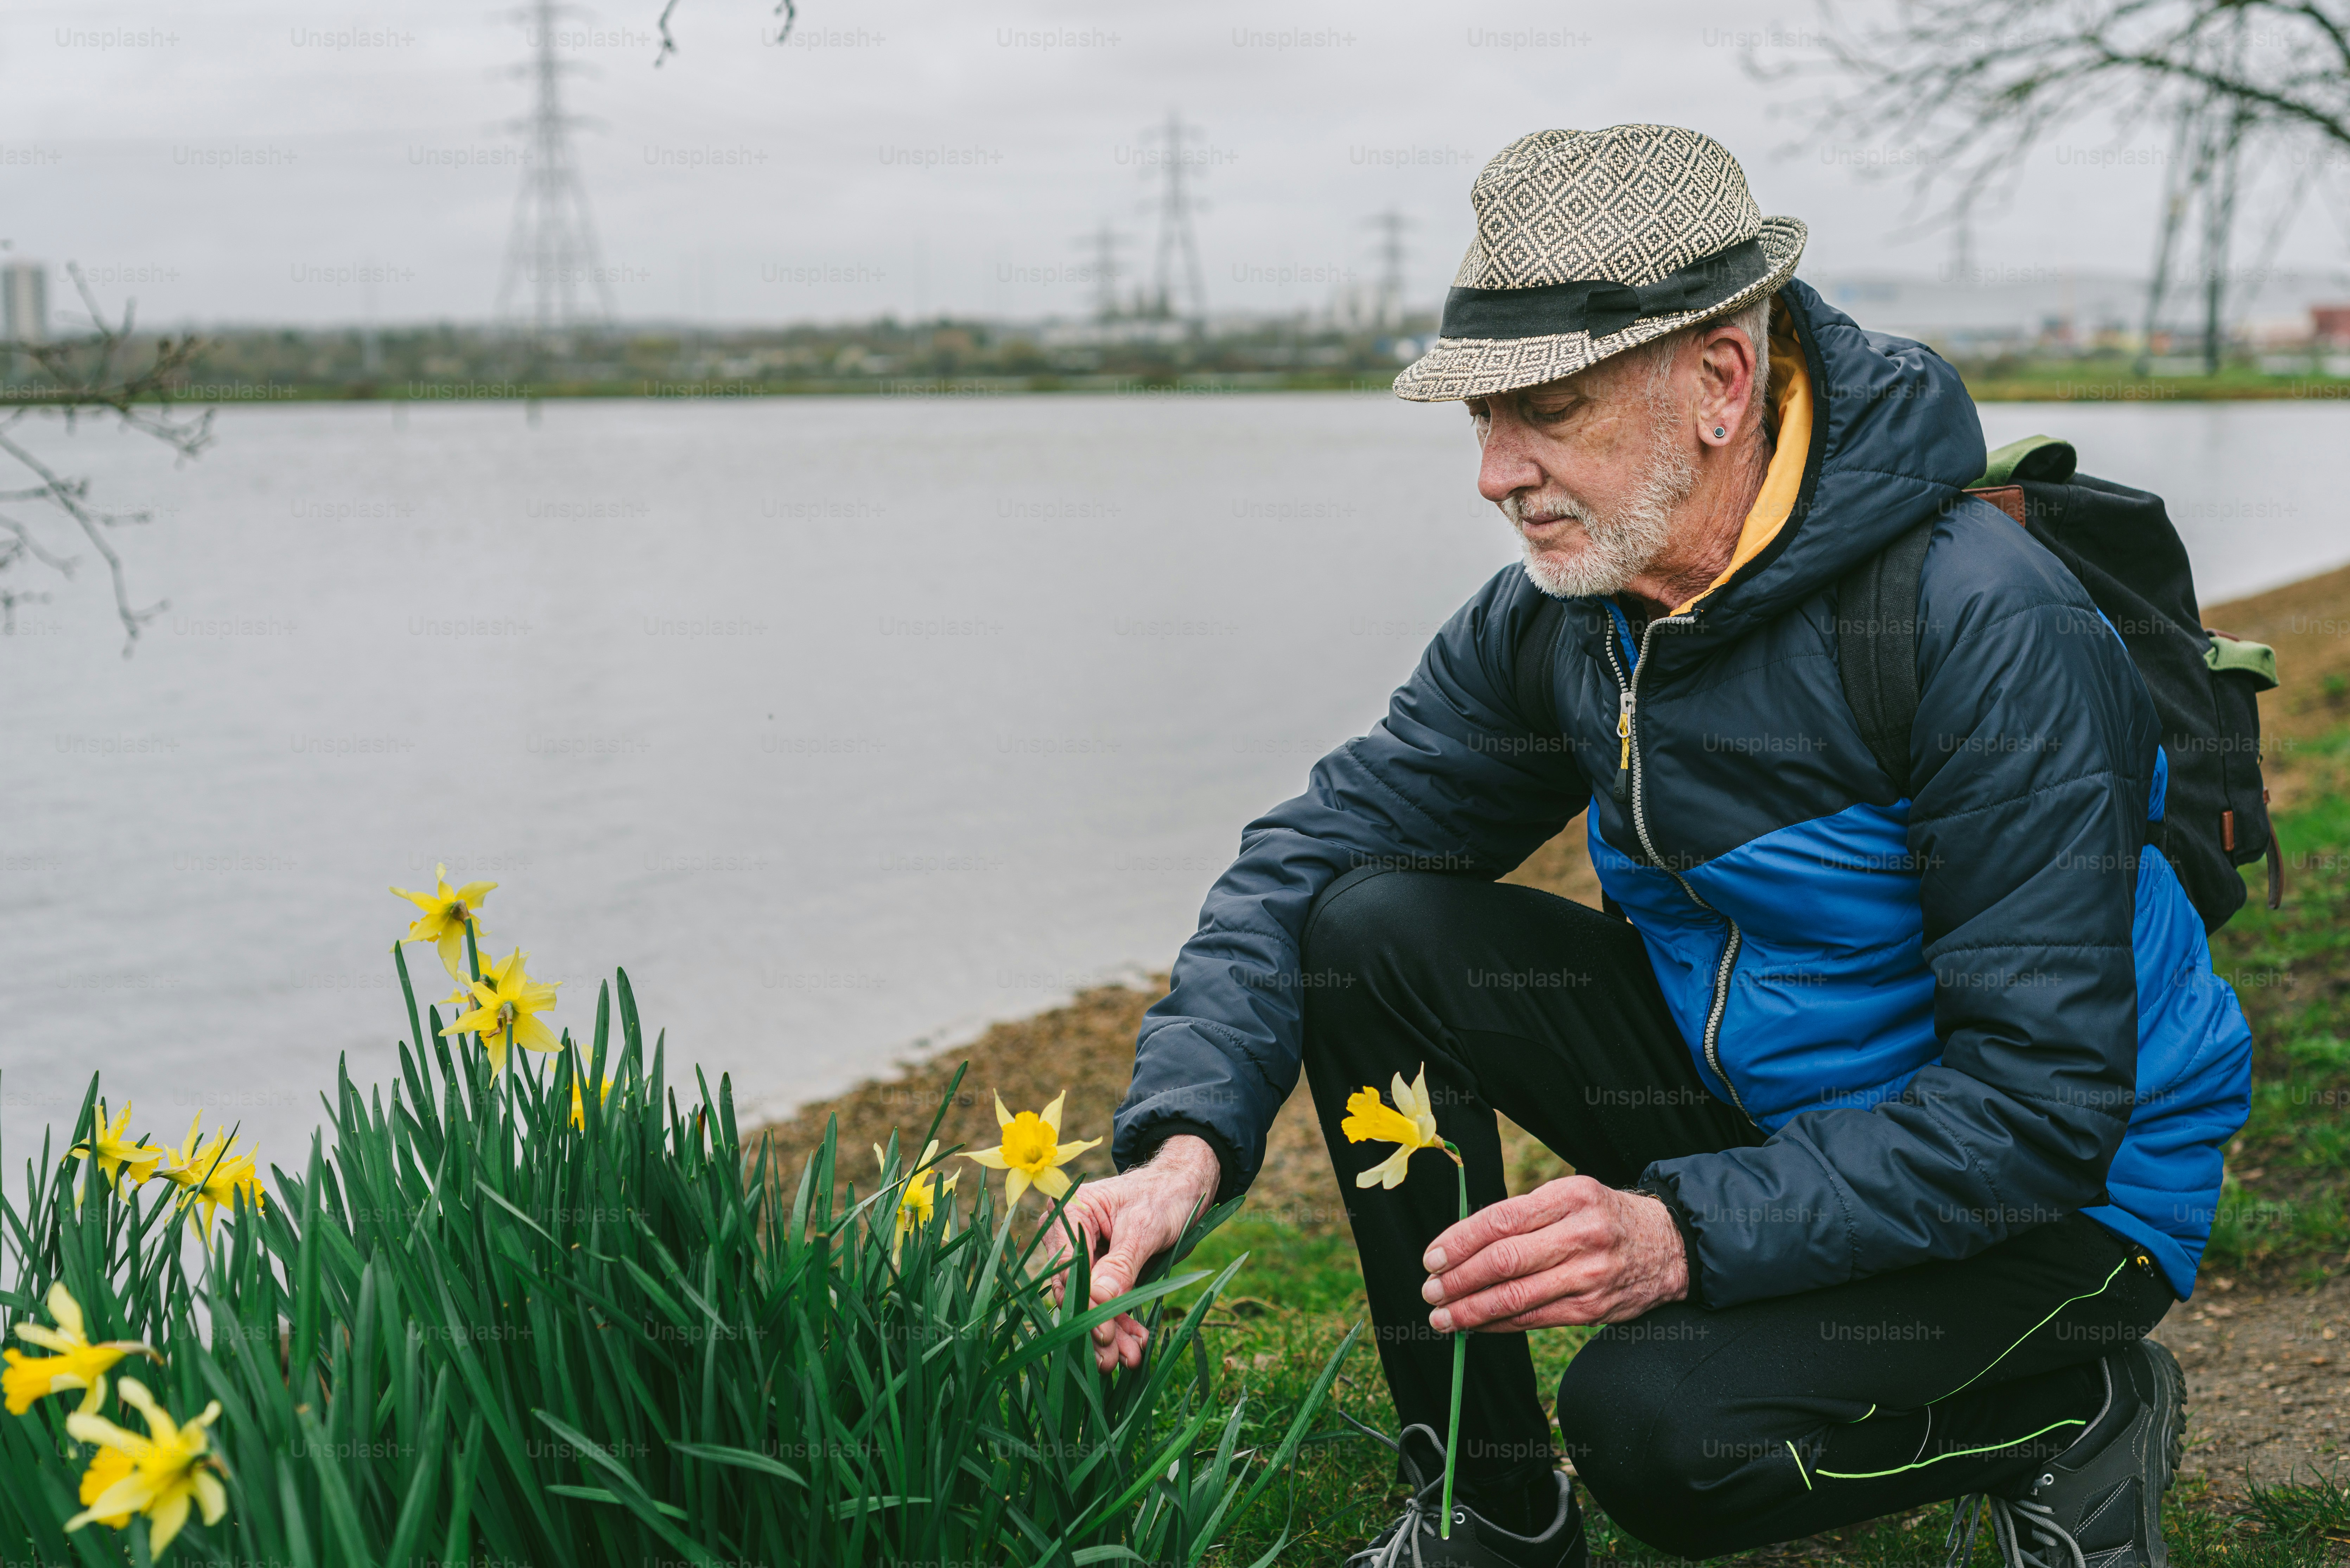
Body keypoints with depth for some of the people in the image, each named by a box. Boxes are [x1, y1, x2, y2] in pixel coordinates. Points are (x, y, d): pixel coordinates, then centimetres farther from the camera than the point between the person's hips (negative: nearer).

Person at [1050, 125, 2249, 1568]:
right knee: (1370, 928, -11)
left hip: (2070, 1187, -6)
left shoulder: (1991, 633, -28)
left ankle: (2084, 1418, 0)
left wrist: (1687, 1232, -38)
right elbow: (1313, 853, -6)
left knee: (1658, 1423, -31)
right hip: (1756, 1099, 7)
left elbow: (2045, 1099, -29)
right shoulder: (1560, 616, -7)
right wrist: (1187, 1140, -22)